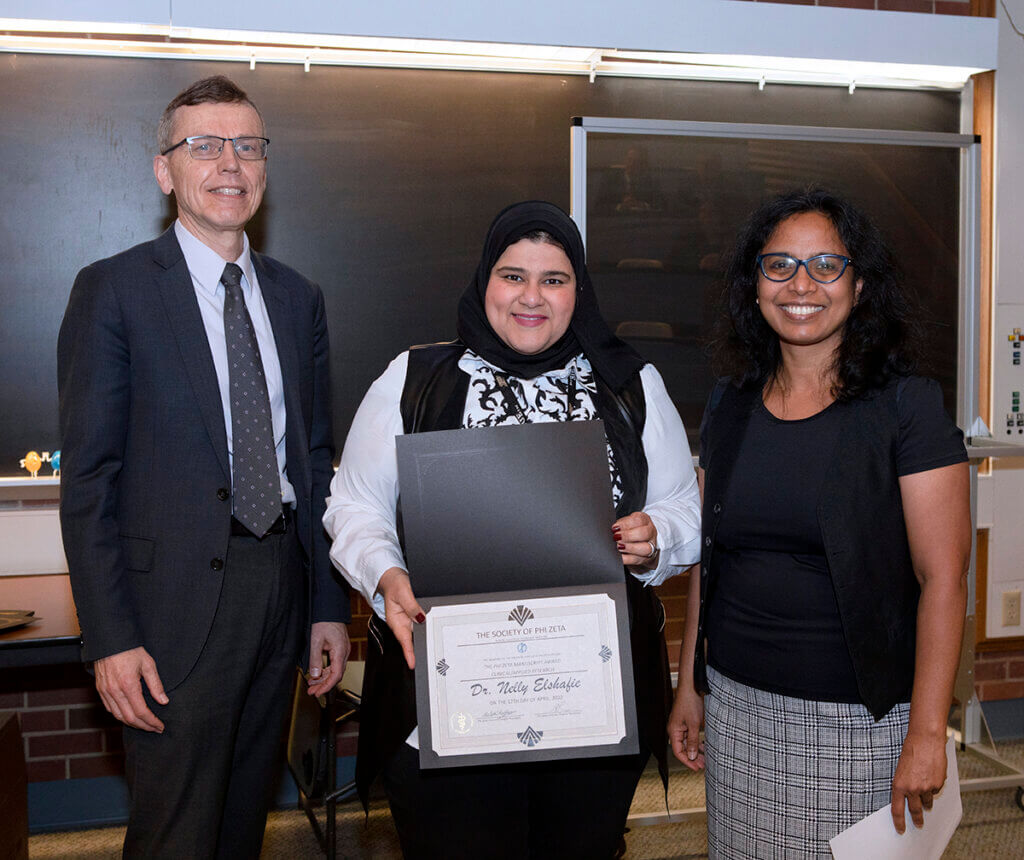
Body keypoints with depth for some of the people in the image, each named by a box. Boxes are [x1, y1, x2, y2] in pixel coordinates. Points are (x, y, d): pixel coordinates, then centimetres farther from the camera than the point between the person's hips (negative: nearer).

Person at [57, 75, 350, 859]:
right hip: (177, 598, -5)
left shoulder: (298, 298, 11)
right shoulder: (113, 290, -4)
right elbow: (88, 477, -7)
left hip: (281, 588, 5)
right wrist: (110, 640, -13)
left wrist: (329, 606, 9)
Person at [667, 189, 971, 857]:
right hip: (735, 705, 4)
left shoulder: (908, 407, -9)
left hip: (859, 719, -4)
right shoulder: (730, 407, 6)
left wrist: (927, 732, -15)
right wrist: (690, 683, 11)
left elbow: (943, 580, -11)